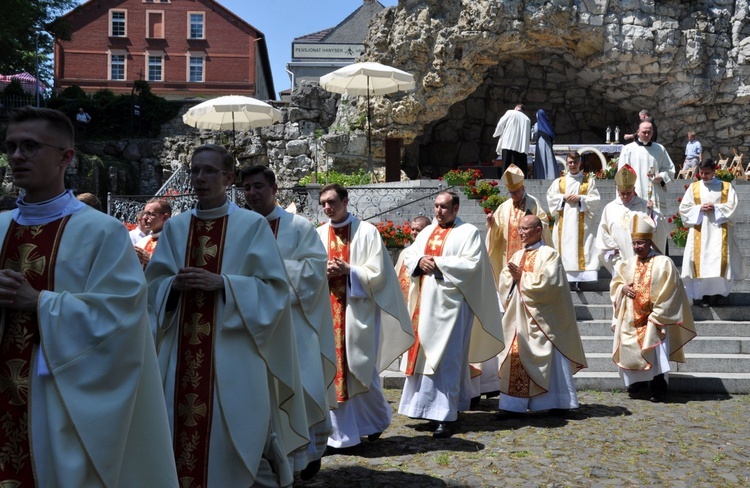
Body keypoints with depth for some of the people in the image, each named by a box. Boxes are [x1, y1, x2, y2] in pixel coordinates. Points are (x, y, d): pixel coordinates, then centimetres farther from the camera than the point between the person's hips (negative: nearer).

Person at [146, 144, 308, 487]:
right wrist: (175, 283, -11)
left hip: (232, 353, -4)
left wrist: (222, 283, -17)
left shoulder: (252, 225, -3)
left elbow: (275, 289, -6)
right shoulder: (175, 227, 10)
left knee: (233, 443, 0)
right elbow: (153, 285, 11)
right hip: (182, 354, 4)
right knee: (182, 436, 7)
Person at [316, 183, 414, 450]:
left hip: (359, 311, -3)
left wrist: (348, 271, -15)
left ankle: (377, 419, 29)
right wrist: (323, 272, -10)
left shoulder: (367, 231, -1)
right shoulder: (318, 234, 8)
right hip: (328, 313, 3)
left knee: (361, 370, 2)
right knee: (333, 372, 2)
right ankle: (341, 433, 13)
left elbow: (377, 272, -5)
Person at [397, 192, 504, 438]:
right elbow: (408, 256, 14)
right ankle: (427, 407, 20)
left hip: (450, 304, -6)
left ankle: (446, 417, -4)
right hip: (425, 304, 7)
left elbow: (472, 264, -14)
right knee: (424, 355, 9)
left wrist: (437, 262, -15)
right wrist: (420, 261, -8)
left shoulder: (469, 232, -3)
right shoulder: (427, 232, 17)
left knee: (445, 360, -8)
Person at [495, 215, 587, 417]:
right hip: (519, 316, 6)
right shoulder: (517, 256, 16)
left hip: (541, 317, -6)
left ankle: (558, 403, 13)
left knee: (549, 358, 0)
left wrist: (522, 277, -10)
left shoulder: (549, 254, -3)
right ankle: (513, 405, 5)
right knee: (516, 355, 1)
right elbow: (503, 282, 9)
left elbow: (547, 281, -17)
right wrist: (512, 276, -11)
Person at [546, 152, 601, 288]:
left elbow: (595, 199, 1)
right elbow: (550, 197, 6)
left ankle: (575, 279, -8)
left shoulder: (589, 181, 9)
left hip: (582, 222, -2)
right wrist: (564, 198, -8)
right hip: (564, 222, 2)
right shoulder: (559, 182, 14)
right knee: (565, 246, -4)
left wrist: (580, 198, -11)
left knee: (581, 247, -9)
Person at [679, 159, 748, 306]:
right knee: (700, 261, -6)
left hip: (719, 230, 0)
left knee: (718, 260, -7)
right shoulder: (693, 187, 10)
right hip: (699, 232, 1)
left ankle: (715, 292, 1)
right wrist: (699, 209, -10)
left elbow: (733, 206, 0)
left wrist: (716, 208, -13)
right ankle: (700, 293, -3)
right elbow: (684, 207, 5)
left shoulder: (726, 187, 7)